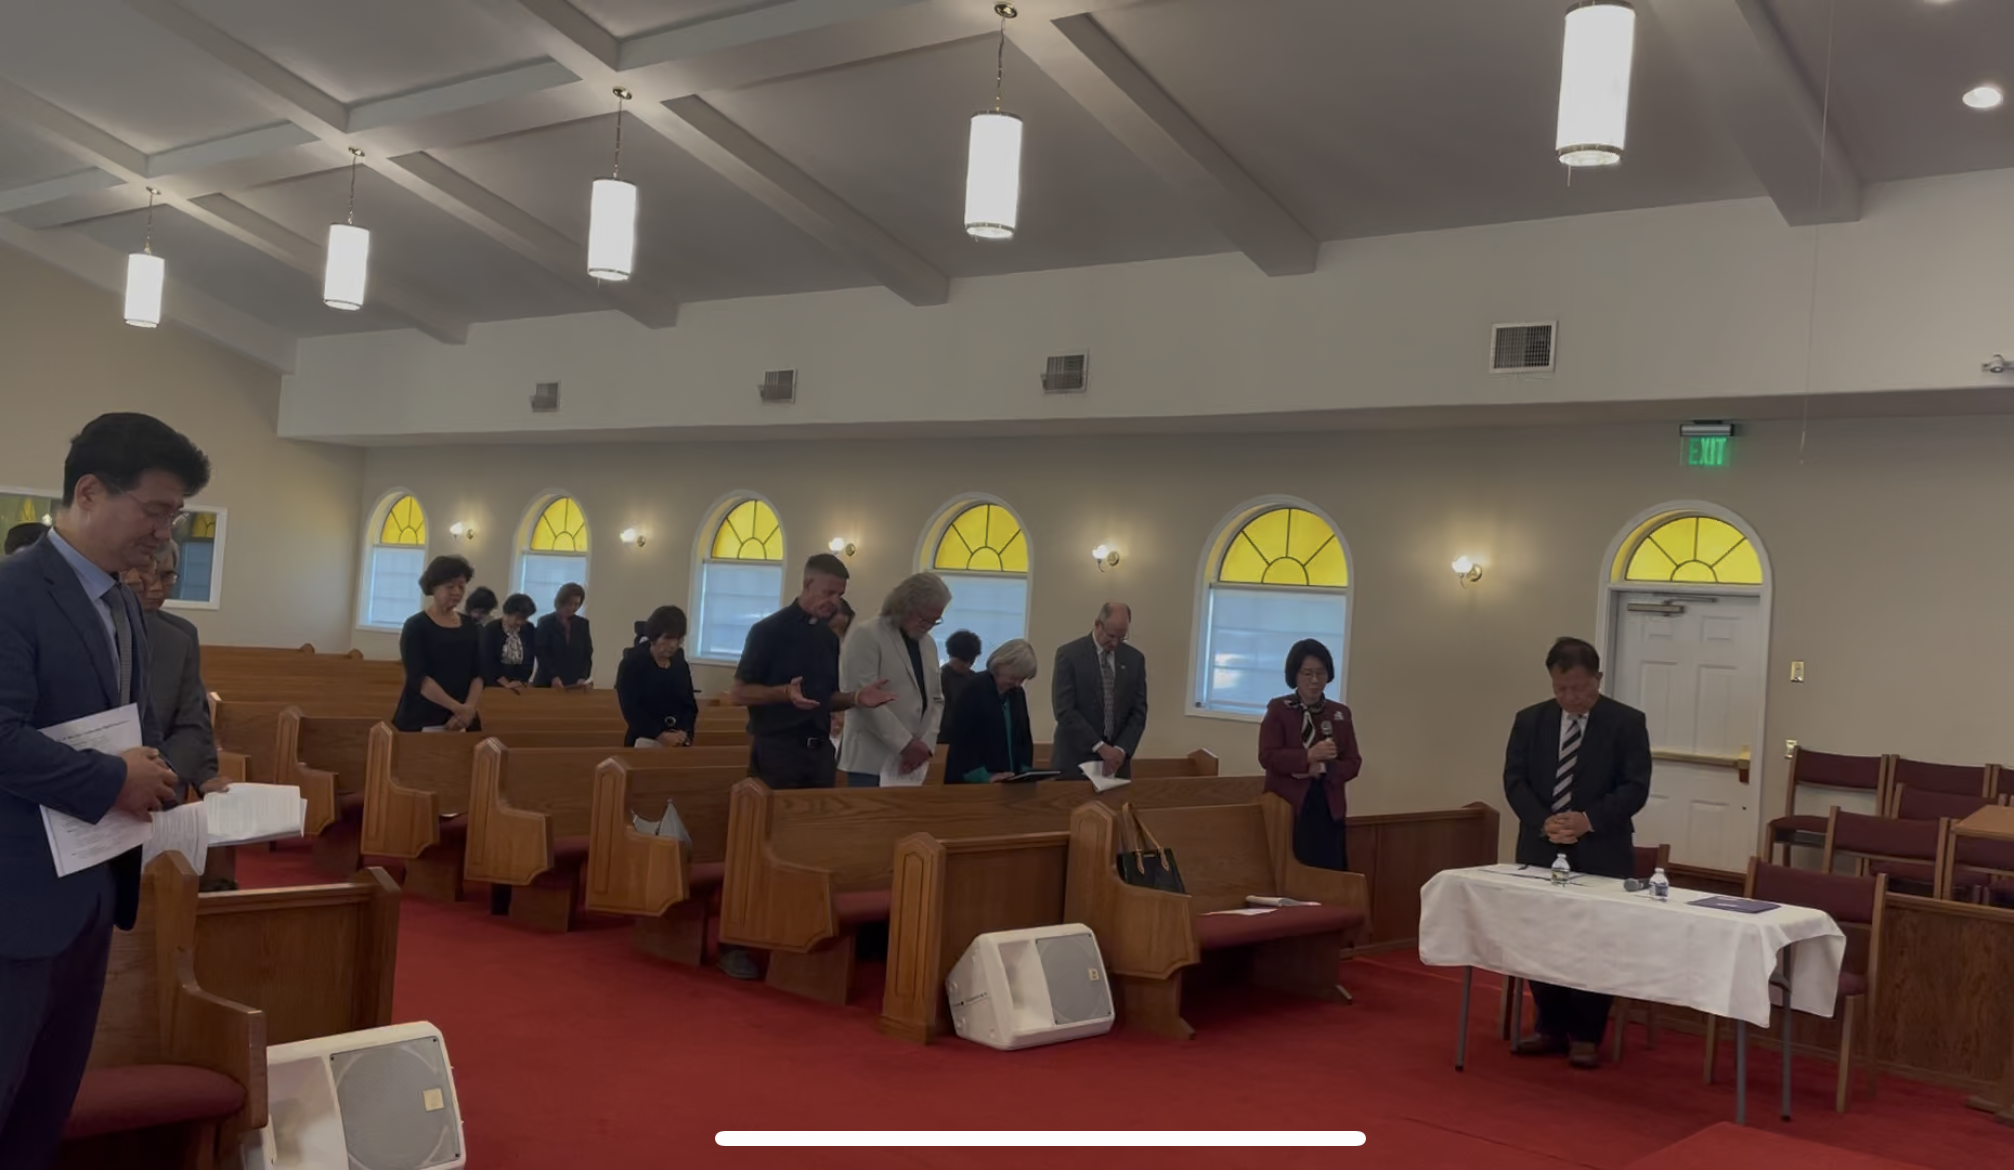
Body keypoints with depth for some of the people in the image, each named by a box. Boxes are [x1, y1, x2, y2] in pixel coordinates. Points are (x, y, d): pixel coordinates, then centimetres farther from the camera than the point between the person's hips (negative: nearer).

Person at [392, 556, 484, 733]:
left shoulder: (469, 627, 9)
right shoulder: (416, 626, -4)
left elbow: (478, 674, 4)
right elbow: (418, 677, -14)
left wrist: (469, 709, -14)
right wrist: (458, 707, -22)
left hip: (460, 721, 4)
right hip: (420, 720, -4)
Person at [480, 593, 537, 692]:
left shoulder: (529, 629, 2)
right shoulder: (491, 630, -6)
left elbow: (529, 659, 3)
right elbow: (488, 661, -11)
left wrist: (524, 682, -7)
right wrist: (506, 684, -17)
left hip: (520, 686, 3)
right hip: (494, 685, -3)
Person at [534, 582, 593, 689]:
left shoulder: (582, 624, 13)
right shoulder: (545, 622, 3)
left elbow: (587, 654, 8)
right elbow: (542, 654, -5)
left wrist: (583, 678, -9)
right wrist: (553, 677, -20)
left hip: (575, 685, 3)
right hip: (548, 683, -3)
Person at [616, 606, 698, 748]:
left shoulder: (681, 667, 9)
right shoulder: (631, 664, -4)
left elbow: (690, 705, 10)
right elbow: (630, 708, -11)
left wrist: (684, 733, -9)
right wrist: (660, 735, -18)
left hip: (679, 743, 4)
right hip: (645, 741, -4)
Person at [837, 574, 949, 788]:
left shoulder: (929, 644, 17)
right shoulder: (867, 636, -6)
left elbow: (936, 700, 16)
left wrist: (926, 744, -2)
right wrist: (905, 743, -17)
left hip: (910, 762, 6)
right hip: (871, 761, -6)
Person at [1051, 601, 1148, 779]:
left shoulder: (1135, 659, 6)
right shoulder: (1069, 654, -6)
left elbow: (1138, 712, 5)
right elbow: (1065, 710, -13)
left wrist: (1122, 750, -10)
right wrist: (1099, 746, -19)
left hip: (1116, 761, 3)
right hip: (1074, 760, -3)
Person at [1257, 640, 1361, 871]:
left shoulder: (1340, 713, 11)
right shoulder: (1278, 709, 1)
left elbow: (1353, 764, 7)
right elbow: (1268, 757, -9)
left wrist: (1322, 768, -12)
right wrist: (1308, 756, -21)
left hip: (1329, 808, 3)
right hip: (1288, 807, -3)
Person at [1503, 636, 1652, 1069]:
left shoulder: (1627, 723, -3)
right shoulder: (1529, 720, 5)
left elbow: (1635, 787, -8)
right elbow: (1514, 780, 1)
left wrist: (1589, 820, -21)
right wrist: (1543, 821, -16)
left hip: (1600, 854, -3)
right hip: (1540, 849, 3)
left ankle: (1586, 1035, 13)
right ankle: (1551, 1027, 21)